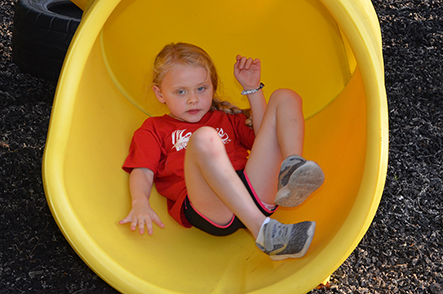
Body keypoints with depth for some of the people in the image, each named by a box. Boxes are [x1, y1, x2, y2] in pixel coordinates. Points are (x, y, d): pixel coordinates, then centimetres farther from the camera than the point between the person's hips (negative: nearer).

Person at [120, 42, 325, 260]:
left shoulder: (227, 119, 38)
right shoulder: (154, 129, 26)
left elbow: (263, 136, 25)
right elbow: (142, 172, 10)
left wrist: (253, 89, 23)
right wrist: (140, 203, -12)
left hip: (256, 194, 5)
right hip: (208, 211, -4)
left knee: (285, 98, 4)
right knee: (203, 137, -38)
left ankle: (291, 170, -28)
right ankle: (263, 232, -47)